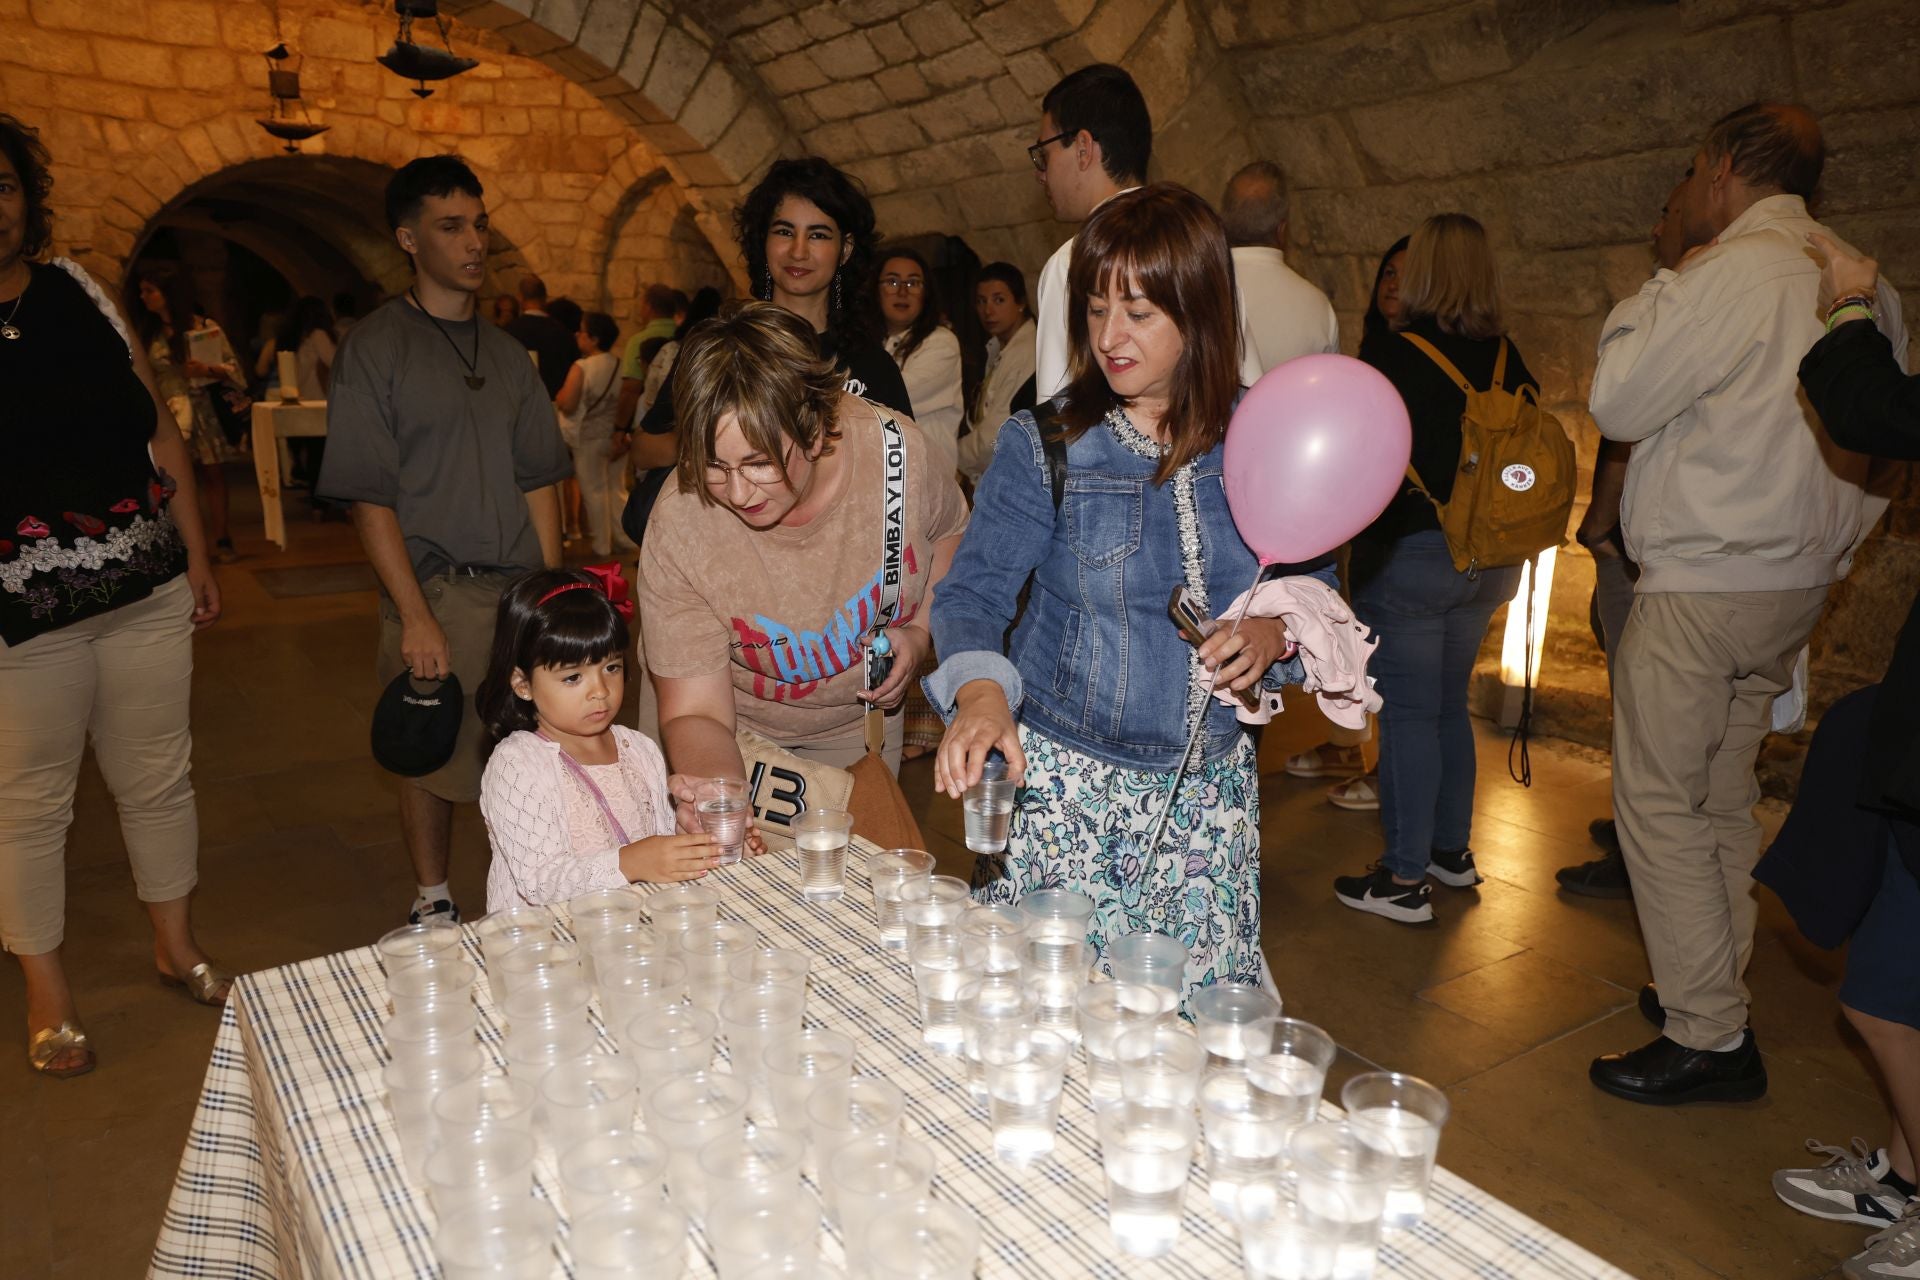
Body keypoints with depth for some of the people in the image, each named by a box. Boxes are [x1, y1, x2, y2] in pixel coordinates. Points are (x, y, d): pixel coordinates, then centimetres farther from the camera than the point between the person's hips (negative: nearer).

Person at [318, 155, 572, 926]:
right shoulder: (377, 348, -3)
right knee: (436, 760, 3)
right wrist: (416, 616, -14)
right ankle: (432, 905, 22)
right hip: (435, 593, -4)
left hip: (521, 588, 4)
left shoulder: (505, 353, 13)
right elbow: (370, 498, -8)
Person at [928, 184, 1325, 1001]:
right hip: (1059, 780, -2)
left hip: (1207, 788, 2)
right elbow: (974, 590, -12)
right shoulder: (1044, 444, -5)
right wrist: (981, 693, -31)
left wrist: (1277, 632, -14)